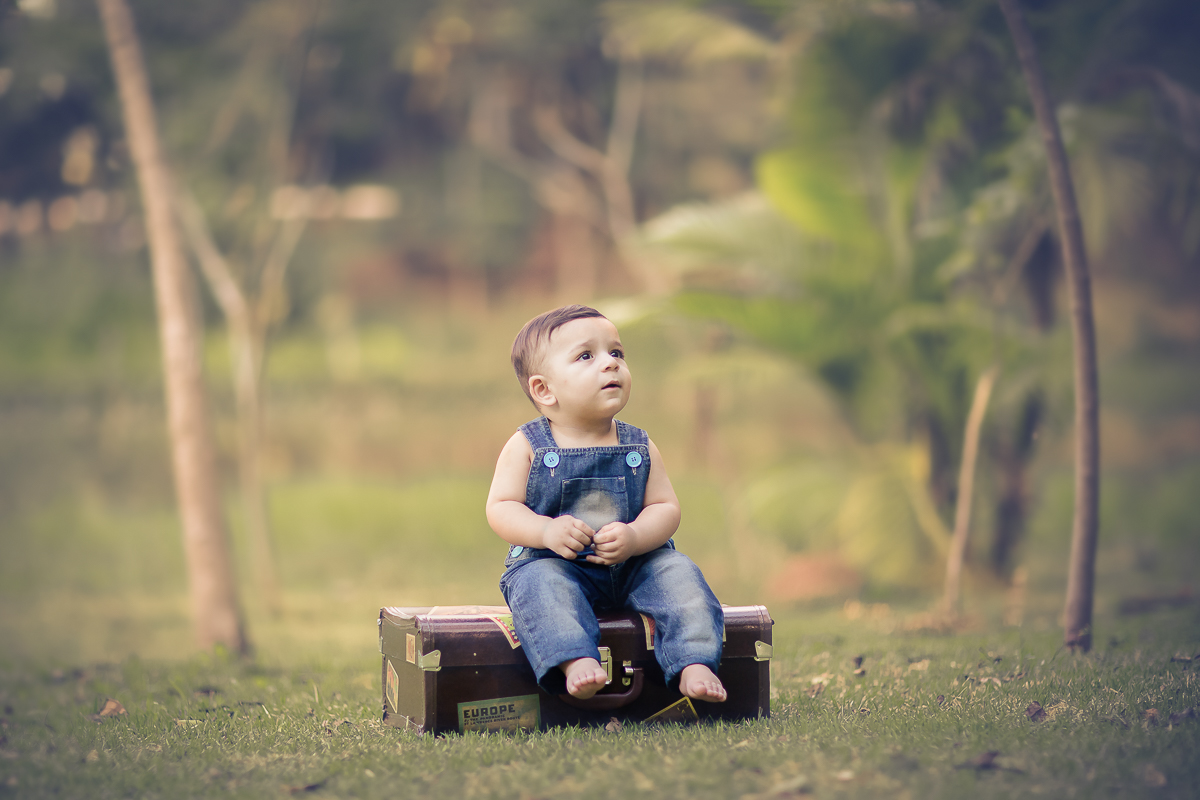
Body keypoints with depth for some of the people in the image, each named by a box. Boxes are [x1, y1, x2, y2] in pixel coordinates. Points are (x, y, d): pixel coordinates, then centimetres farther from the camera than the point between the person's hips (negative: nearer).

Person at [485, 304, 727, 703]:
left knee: (679, 574, -20)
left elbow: (665, 508, 2)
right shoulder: (526, 446, -2)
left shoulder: (639, 447, 5)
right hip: (552, 562, -3)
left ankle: (694, 665, -25)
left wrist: (634, 537, -20)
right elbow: (501, 508, -6)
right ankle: (577, 662, -51)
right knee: (540, 586, -34)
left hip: (633, 564, 3)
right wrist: (547, 530, -25)